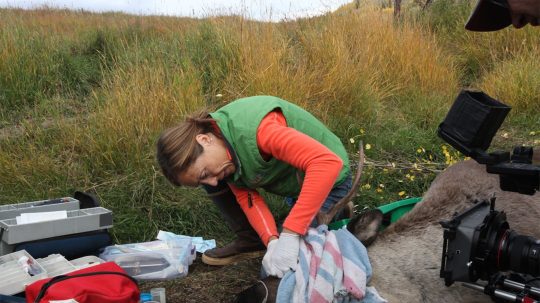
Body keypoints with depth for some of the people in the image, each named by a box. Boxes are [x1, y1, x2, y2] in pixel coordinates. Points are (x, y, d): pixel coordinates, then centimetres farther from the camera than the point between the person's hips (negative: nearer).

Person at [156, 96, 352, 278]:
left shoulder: (256, 130, -38)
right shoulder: (211, 146, -12)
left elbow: (329, 162, -47)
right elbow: (247, 198, -14)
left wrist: (290, 235, -48)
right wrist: (272, 242, -32)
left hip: (329, 181, -7)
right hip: (292, 184, 7)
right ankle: (250, 240, 11)